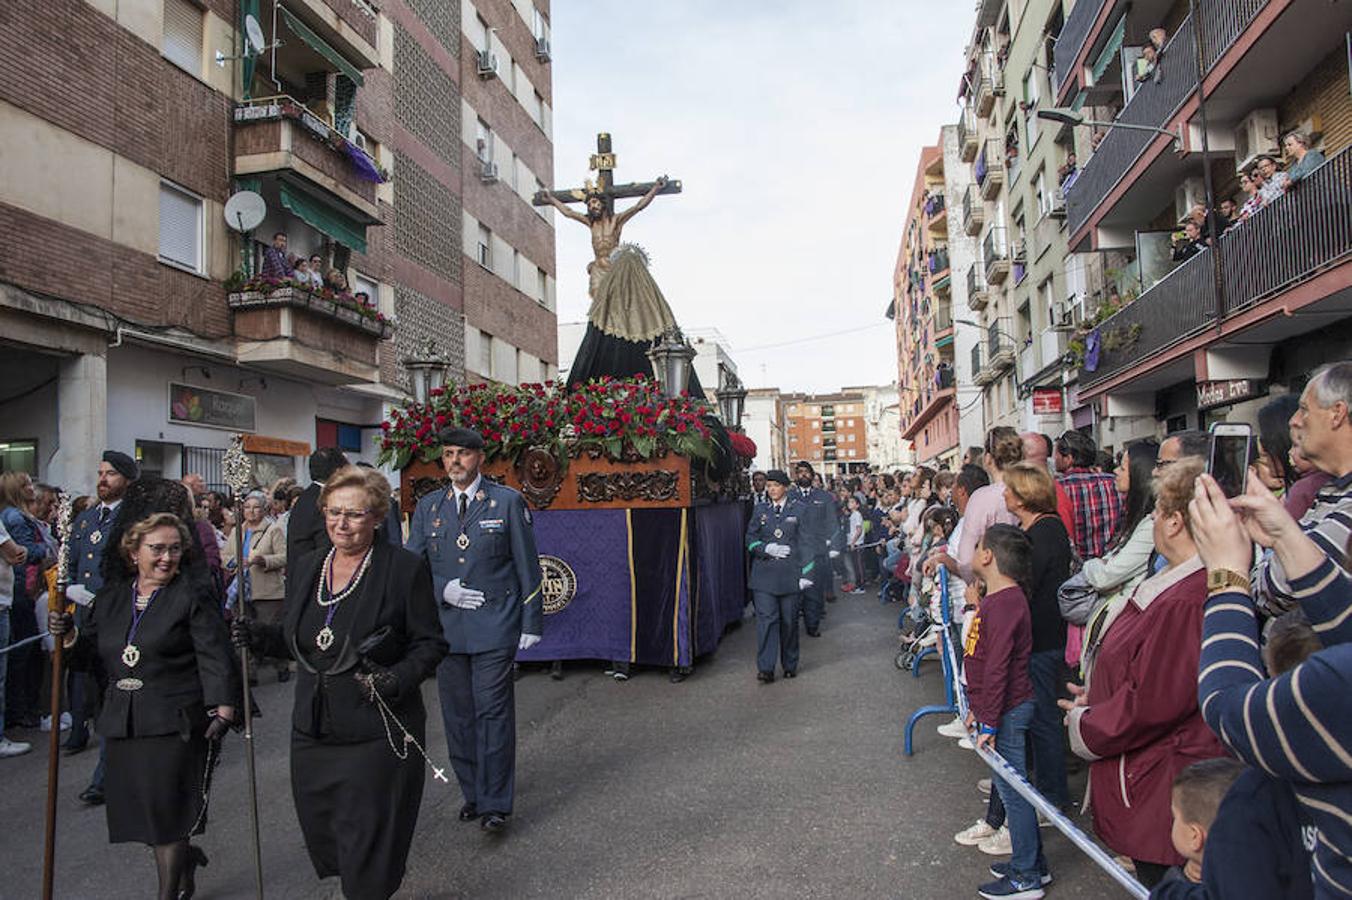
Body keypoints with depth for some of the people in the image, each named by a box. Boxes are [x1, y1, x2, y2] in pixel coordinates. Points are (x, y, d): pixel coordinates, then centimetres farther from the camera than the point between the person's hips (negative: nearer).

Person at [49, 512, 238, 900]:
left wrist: (223, 710, -20)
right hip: (123, 722, 6)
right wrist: (69, 634, -4)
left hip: (174, 722, -6)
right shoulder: (110, 596, 11)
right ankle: (185, 858, 39)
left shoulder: (193, 599, -6)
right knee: (139, 808, 13)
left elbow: (216, 660, -11)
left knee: (167, 809, -3)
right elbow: (91, 652, 16)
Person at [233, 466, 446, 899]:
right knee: (320, 832, 16)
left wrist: (398, 678, -23)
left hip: (376, 734, -5)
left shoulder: (406, 568, -11)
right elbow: (294, 640, 15)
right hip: (312, 730, 6)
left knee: (367, 850, 2)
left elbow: (430, 644, -7)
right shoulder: (306, 567, 7)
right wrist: (259, 636, -4)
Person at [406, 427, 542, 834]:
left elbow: (527, 566, 1)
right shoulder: (427, 507, 10)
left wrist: (531, 622, -3)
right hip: (446, 627, 4)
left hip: (494, 626, -4)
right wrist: (442, 590, -7)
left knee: (493, 711, -5)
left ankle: (495, 804, 4)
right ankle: (472, 793, 24)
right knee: (457, 715, 10)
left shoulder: (507, 502, 0)